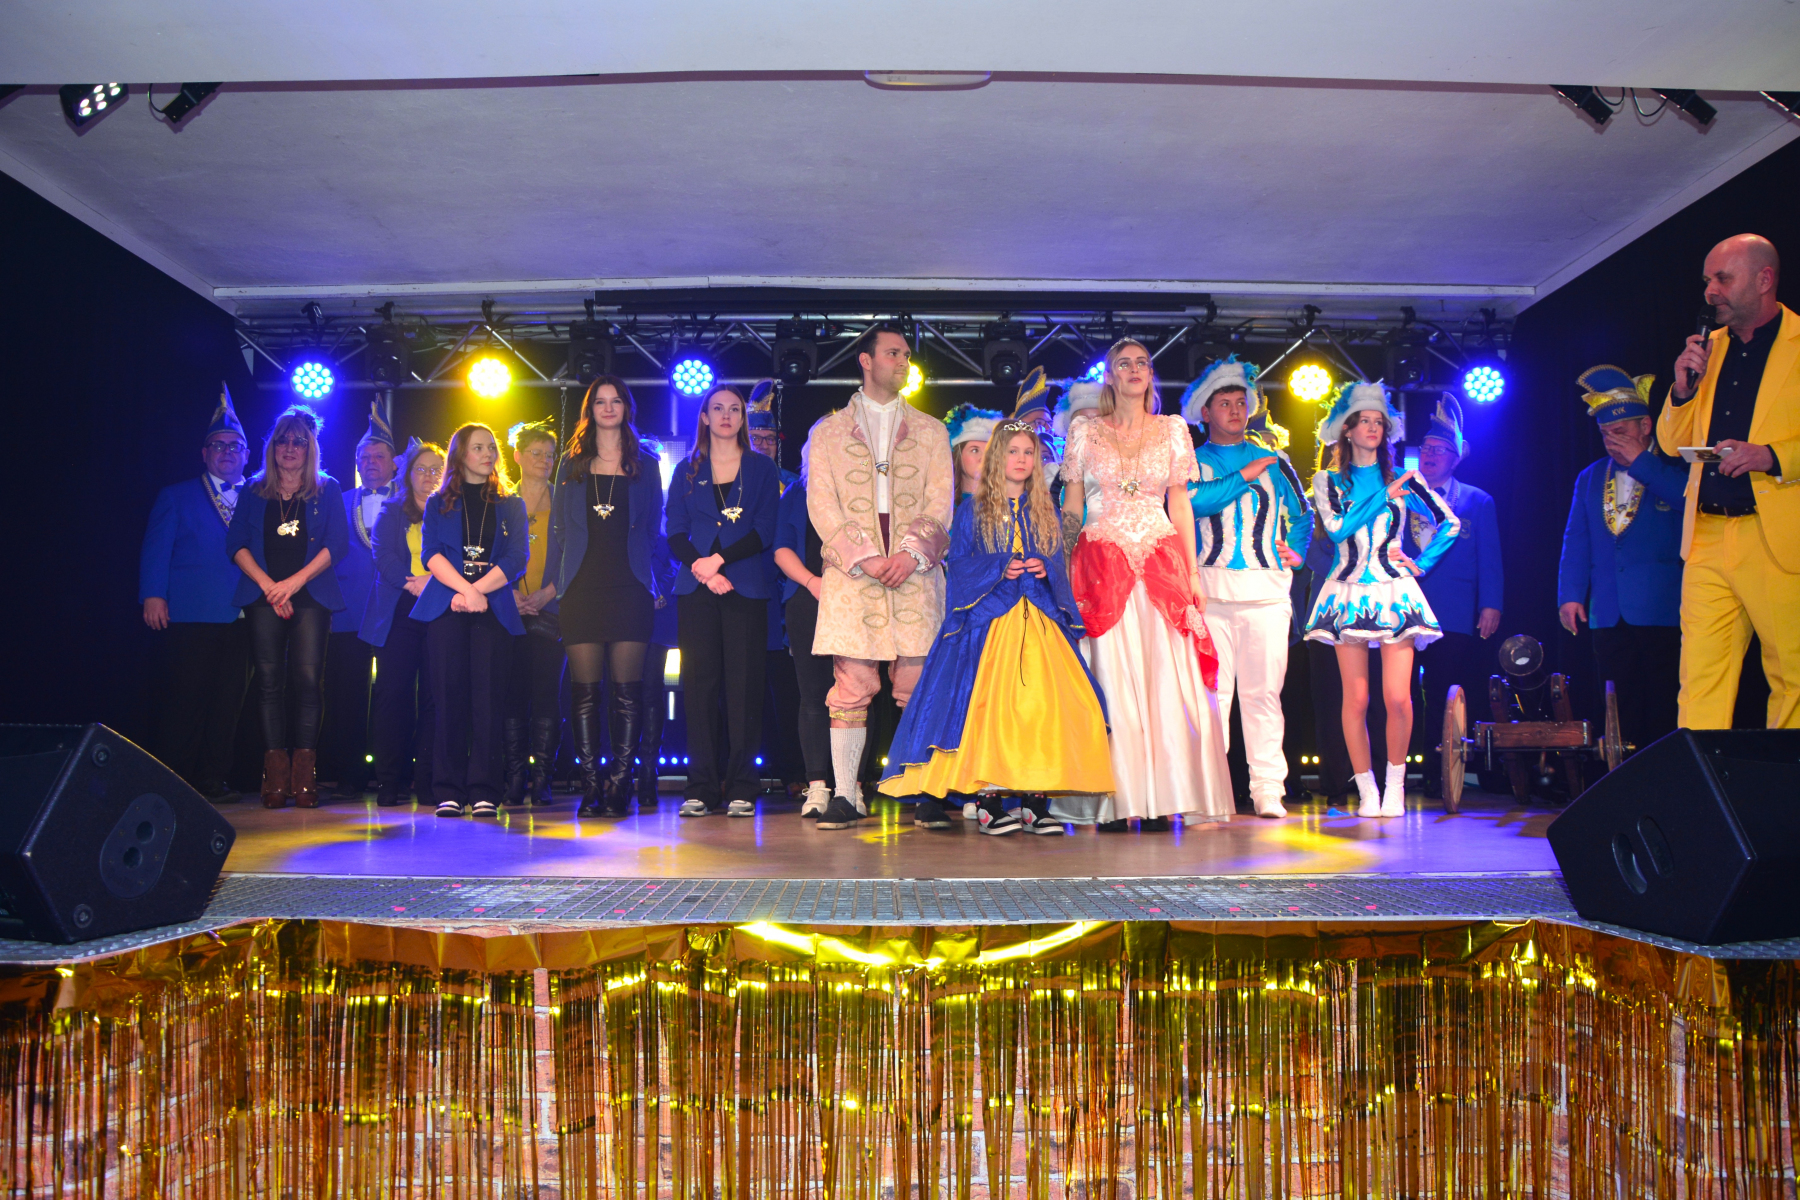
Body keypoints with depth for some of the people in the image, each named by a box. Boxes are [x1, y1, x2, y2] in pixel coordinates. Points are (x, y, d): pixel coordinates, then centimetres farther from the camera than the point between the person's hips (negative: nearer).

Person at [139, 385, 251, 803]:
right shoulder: (177, 497, 12)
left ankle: (213, 779, 8)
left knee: (227, 703, 2)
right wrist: (153, 596, -8)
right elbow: (155, 549, 4)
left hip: (240, 617, 2)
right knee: (183, 701, -4)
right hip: (189, 615, -2)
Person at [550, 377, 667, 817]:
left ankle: (620, 786, 0)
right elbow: (558, 528, 14)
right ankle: (590, 787, 2)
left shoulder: (646, 464, 12)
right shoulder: (572, 462, 14)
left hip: (630, 587, -1)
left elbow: (653, 529, 11)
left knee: (627, 689, -5)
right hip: (582, 588, 1)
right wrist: (559, 583, 6)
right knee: (585, 688, -2)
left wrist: (656, 582, 3)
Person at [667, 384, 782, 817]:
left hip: (746, 587, -1)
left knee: (744, 683, -5)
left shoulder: (761, 469, 11)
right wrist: (700, 567, -11)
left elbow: (765, 531, 0)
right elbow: (674, 533, 7)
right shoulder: (686, 471, 16)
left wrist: (719, 560, -11)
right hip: (696, 588, 1)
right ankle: (701, 787, 2)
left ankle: (741, 788, -1)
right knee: (699, 683, -2)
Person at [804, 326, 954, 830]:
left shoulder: (930, 431, 18)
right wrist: (864, 558, -10)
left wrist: (911, 552, -9)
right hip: (850, 572, -1)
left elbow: (941, 501, 8)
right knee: (852, 685, -5)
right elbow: (822, 503, 3)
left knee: (916, 688, -2)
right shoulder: (827, 430, 14)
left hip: (915, 573, 1)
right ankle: (846, 796, -1)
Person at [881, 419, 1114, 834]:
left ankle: (1037, 801, -6)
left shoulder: (1046, 513, 19)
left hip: (1039, 621, 3)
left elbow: (1059, 567, 16)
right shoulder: (972, 510, 9)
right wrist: (998, 568, -12)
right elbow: (958, 564, 3)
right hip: (988, 617, -3)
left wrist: (1044, 569, -5)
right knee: (986, 702, -14)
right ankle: (989, 802, -10)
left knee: (1042, 703, -10)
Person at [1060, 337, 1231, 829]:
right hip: (1102, 561, -1)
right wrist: (1066, 571, 1)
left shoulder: (1173, 429, 12)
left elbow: (1180, 505, 11)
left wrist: (1193, 573, 5)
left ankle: (1161, 799, 0)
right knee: (1111, 680, -5)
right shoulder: (1085, 430, 10)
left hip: (1161, 561, 1)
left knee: (1167, 679, -6)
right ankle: (1116, 802, -1)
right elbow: (1071, 505, 8)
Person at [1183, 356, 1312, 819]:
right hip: (1210, 589, -2)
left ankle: (1268, 789, 2)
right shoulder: (1192, 460, 12)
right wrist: (1245, 476, -4)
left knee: (1263, 691, -2)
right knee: (1211, 690, -5)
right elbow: (1194, 501, -8)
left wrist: (1297, 549, 12)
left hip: (1266, 589, 2)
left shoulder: (1273, 461, 20)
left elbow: (1302, 513, 27)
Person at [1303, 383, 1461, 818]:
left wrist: (1422, 563, 5)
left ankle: (1395, 786, 8)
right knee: (1356, 699, -3)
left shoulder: (1402, 480, 12)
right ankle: (1366, 790, 7)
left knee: (1398, 698, -8)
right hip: (1350, 593, 0)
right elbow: (1337, 528, -7)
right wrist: (1383, 495, -4)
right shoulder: (1327, 480, 9)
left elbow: (1450, 523, 13)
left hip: (1395, 592, 1)